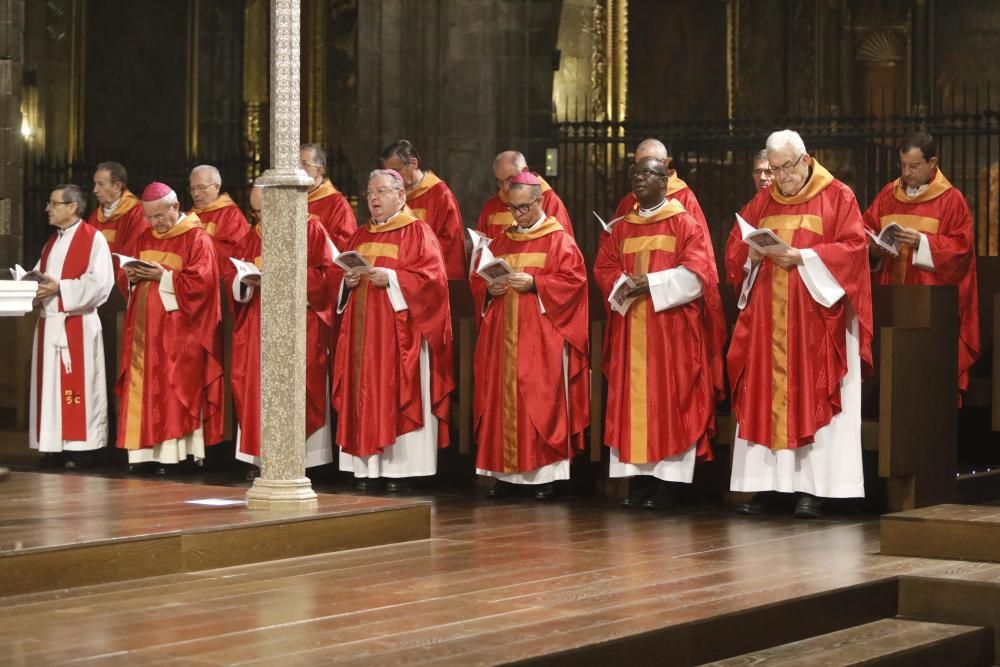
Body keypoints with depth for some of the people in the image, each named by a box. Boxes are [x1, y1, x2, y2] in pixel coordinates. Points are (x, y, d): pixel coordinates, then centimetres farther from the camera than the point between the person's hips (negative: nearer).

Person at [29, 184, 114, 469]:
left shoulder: (94, 238, -6)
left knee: (77, 385, -6)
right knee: (50, 384, 6)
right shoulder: (52, 242, 19)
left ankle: (81, 447, -2)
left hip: (77, 324, -8)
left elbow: (101, 281, -16)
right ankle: (52, 446, 10)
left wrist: (60, 288, -19)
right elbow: (40, 275, 20)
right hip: (49, 323, 8)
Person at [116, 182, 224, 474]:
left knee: (174, 389, -7)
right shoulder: (144, 239, 16)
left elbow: (201, 281, -14)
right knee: (142, 388, 3)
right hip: (144, 326, 6)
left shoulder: (196, 239, -5)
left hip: (177, 329, -6)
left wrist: (164, 277, -18)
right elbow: (124, 276, 19)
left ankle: (173, 452, -6)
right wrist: (131, 276, -3)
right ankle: (144, 452, 5)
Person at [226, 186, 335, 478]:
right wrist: (245, 281, -10)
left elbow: (326, 274, -9)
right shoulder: (251, 237, 15)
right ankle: (260, 455, 4)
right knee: (257, 386, 0)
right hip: (258, 328, 5)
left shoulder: (311, 230, 0)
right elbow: (229, 275, 12)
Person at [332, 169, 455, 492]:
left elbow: (431, 277, -11)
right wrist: (348, 281, -2)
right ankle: (368, 465, 3)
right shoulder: (360, 236, 18)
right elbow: (341, 276, 20)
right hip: (363, 330, 6)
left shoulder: (417, 233, -1)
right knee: (365, 393, 2)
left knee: (397, 395, -7)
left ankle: (400, 468, -6)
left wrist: (391, 278, -19)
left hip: (398, 331, -6)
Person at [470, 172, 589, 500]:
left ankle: (545, 473, -2)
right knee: (503, 399, 2)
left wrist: (534, 283, -17)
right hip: (503, 336, 5)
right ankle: (504, 472, 6)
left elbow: (573, 280, -8)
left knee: (540, 400, -6)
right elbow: (477, 279, 17)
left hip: (541, 339, -5)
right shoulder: (501, 242, 16)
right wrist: (489, 289, -5)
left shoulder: (558, 239, 1)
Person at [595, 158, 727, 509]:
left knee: (669, 400, -6)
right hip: (630, 327, 4)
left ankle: (667, 483, -5)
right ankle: (638, 481, 3)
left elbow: (697, 271, -9)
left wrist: (652, 283, -16)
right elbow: (603, 268, 11)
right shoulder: (622, 228, 16)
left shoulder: (686, 224, 1)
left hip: (671, 327, -4)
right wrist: (625, 285, -10)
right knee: (632, 400, 1)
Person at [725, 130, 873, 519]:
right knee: (763, 398, 0)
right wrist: (754, 254, -8)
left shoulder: (837, 197, 1)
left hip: (815, 317, -4)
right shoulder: (761, 203, 15)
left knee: (813, 398, -6)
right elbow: (734, 249, 14)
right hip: (766, 318, 4)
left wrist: (800, 257, -16)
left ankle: (812, 489, -4)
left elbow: (853, 247, -9)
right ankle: (761, 485, 3)